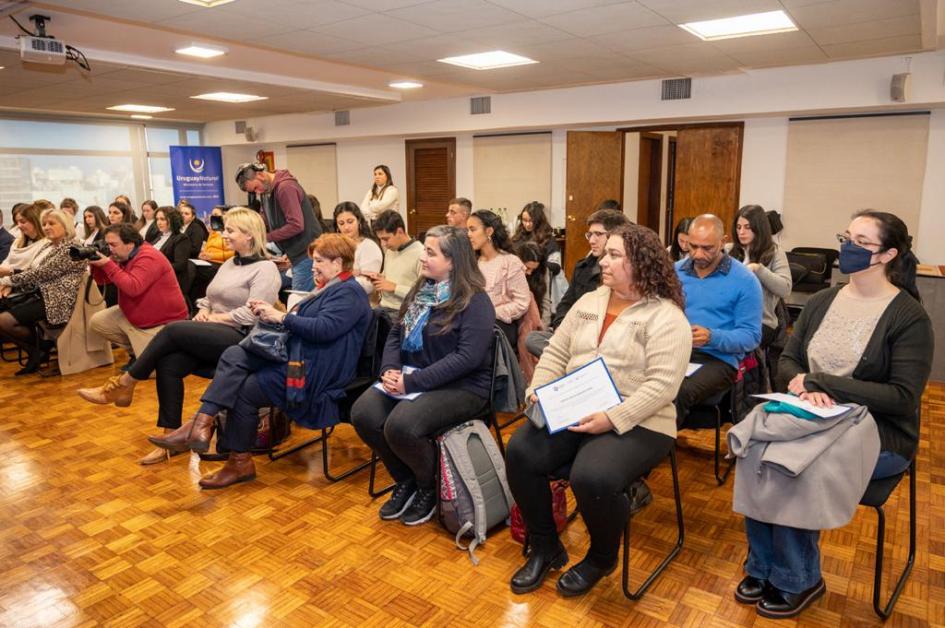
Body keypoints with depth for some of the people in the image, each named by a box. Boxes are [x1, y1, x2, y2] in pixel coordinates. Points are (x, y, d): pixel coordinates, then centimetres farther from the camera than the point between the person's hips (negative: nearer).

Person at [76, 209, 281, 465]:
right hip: (215, 336, 8)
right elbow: (208, 299, 24)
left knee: (174, 329, -24)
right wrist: (203, 311, 1)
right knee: (168, 364, -18)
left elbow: (252, 315, -17)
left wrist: (214, 318, -11)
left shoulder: (266, 269, -7)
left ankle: (123, 385, -8)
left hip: (240, 338, -8)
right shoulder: (229, 264, 21)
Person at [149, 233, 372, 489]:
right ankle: (202, 423, -20)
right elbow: (301, 322, 19)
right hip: (295, 355, 10)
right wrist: (269, 311, 3)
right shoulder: (330, 287, 22)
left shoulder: (349, 293, -10)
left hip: (315, 371, -10)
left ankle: (240, 462, 6)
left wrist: (281, 317, -19)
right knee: (233, 355, -9)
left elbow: (324, 328, -25)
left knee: (245, 390, -12)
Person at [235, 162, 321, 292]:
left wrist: (267, 237, -15)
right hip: (296, 253, 9)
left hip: (306, 253, -9)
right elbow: (268, 220, 18)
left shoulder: (285, 187, -16)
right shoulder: (266, 191, 13)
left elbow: (296, 225, -22)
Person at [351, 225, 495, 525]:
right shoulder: (421, 290, 12)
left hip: (461, 387, -7)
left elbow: (468, 357, -22)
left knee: (400, 425, -30)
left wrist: (413, 382, -24)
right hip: (411, 379, 7)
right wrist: (390, 369, -9)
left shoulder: (475, 301, -12)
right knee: (363, 414, -16)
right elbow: (396, 334, 13)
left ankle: (428, 488, 2)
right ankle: (405, 481, 7)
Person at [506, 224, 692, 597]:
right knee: (521, 451, -17)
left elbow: (662, 385, -17)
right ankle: (545, 548, 6)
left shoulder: (666, 317, -8)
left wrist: (612, 419, -25)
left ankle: (602, 558, 5)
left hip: (635, 423, -6)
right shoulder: (588, 303, 13)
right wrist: (540, 391, -4)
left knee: (591, 478, -32)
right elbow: (555, 353, 13)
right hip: (570, 413, 6)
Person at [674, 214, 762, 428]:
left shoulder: (744, 280, -2)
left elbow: (751, 337, -4)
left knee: (678, 393, -35)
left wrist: (711, 337, -21)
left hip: (718, 358, -3)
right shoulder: (674, 271, 11)